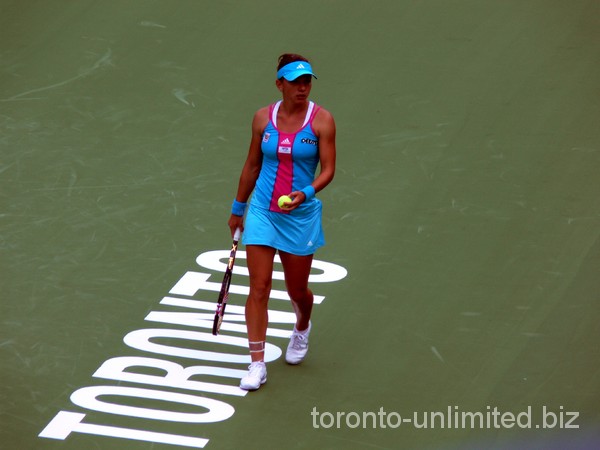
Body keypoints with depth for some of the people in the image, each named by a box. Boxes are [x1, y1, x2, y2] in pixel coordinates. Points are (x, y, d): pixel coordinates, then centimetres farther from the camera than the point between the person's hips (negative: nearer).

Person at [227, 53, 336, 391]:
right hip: (262, 211, 1)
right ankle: (257, 364, -4)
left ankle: (302, 328, 47)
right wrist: (238, 209, 17)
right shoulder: (264, 118, 0)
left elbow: (328, 169, -11)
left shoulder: (321, 120, -7)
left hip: (301, 215, -1)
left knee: (297, 290, 11)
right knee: (259, 289, -7)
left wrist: (306, 193, -29)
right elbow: (252, 166, 11)